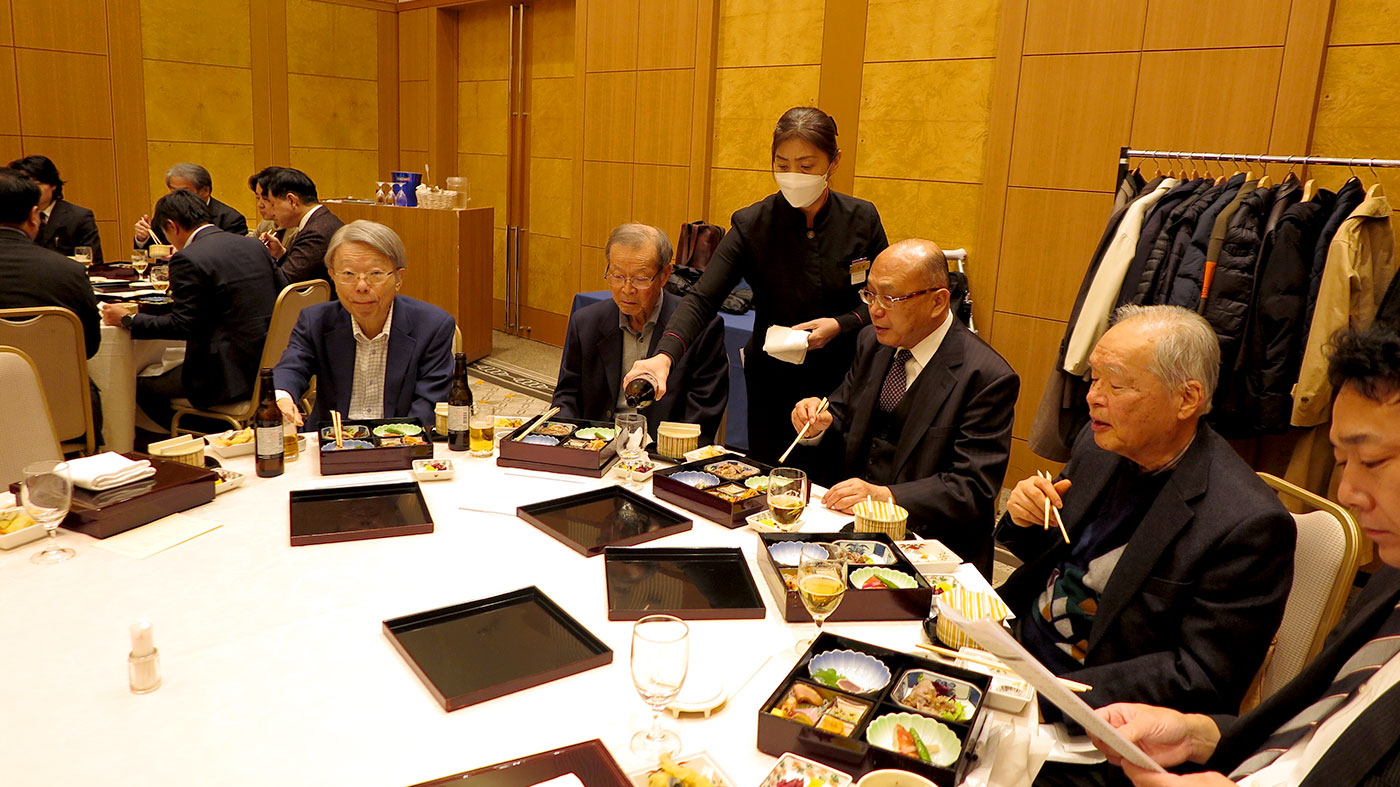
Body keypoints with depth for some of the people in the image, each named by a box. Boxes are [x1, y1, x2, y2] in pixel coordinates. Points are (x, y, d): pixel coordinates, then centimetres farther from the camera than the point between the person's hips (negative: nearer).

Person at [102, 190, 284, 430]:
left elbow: (182, 326, -15)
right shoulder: (254, 245, 7)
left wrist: (127, 319, -2)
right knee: (172, 372, 28)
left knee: (142, 387, 9)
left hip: (229, 374, -8)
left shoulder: (189, 259, -13)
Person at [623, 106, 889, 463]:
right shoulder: (752, 224, -9)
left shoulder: (862, 219, -5)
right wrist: (665, 355, -34)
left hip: (845, 382, 1)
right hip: (773, 384, 0)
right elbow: (702, 300, -18)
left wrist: (841, 325, -15)